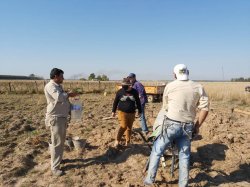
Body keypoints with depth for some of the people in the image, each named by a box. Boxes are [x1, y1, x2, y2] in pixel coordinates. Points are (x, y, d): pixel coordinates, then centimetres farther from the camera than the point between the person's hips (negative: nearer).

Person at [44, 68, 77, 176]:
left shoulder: (58, 86, 15)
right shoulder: (50, 86, -16)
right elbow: (58, 97, -32)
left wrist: (71, 108, 15)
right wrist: (69, 94, -15)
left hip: (62, 117, 9)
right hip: (55, 118, -9)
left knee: (61, 141, 19)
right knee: (56, 143, -4)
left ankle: (58, 158, 36)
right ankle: (54, 167, 6)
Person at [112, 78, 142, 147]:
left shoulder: (134, 92, 0)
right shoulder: (120, 92, -3)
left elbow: (138, 102, 9)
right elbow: (115, 102, 6)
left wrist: (139, 111, 13)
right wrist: (113, 111, 7)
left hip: (132, 113, 2)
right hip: (122, 112, -2)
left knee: (129, 128, 8)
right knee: (123, 126, -13)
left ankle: (127, 142, 21)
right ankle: (117, 140, 2)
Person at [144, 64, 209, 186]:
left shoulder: (170, 86, 1)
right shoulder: (198, 87, 6)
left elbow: (165, 107, 9)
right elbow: (205, 108, 1)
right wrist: (197, 125, 10)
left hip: (170, 125, -2)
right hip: (187, 127, 3)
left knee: (156, 151, 11)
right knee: (184, 155, 16)